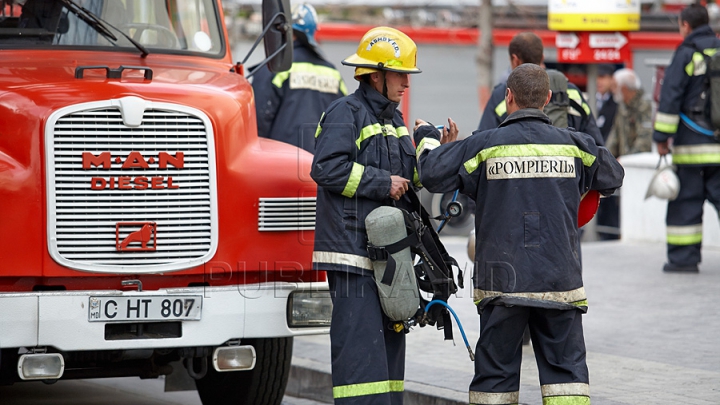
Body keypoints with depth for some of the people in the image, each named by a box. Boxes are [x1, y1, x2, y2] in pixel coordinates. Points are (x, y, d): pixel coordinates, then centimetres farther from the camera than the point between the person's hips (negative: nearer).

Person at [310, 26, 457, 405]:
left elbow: (409, 178, 23)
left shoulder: (393, 119, 21)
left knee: (389, 339, 12)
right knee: (360, 342, -13)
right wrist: (383, 183, -16)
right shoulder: (346, 113, -8)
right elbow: (327, 168, -20)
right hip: (353, 249, -10)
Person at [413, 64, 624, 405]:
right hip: (560, 280, 1)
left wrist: (427, 139, 14)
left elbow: (433, 174, -6)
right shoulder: (572, 144, 3)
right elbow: (613, 176, 18)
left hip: (503, 282, -1)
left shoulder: (485, 145, -6)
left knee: (495, 370, 7)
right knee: (566, 366, 4)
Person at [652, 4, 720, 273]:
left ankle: (683, 258, 4)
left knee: (686, 199, 2)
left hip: (692, 143, -5)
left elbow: (670, 97, -9)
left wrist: (662, 137, -6)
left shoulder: (686, 54, -6)